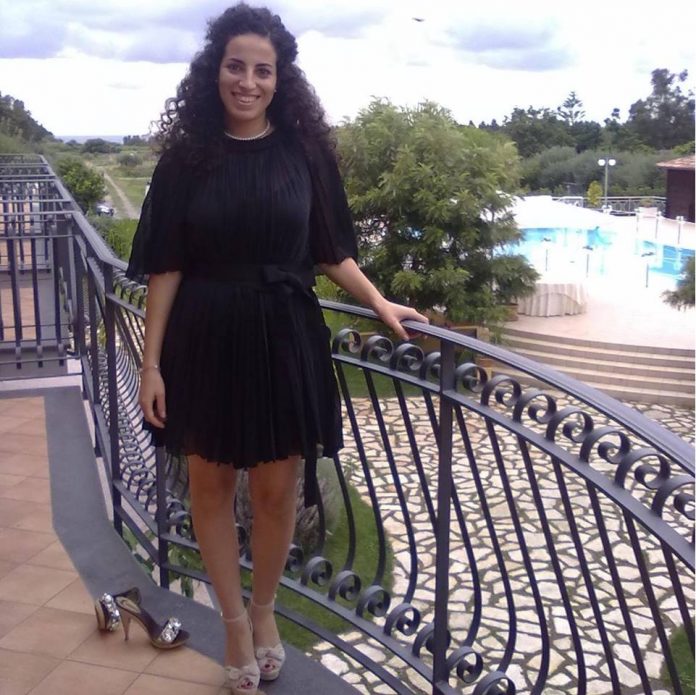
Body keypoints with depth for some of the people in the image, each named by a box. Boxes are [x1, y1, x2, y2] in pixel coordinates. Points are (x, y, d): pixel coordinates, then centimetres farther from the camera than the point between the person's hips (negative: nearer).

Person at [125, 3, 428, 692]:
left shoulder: (305, 151, -1)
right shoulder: (187, 156, -3)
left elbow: (330, 251, 8)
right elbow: (165, 268, -3)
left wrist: (380, 304, -1)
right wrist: (151, 363, -6)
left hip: (284, 339, 0)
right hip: (205, 342, 0)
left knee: (275, 489, 8)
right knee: (211, 483, 11)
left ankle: (264, 609, 34)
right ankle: (234, 619, 31)